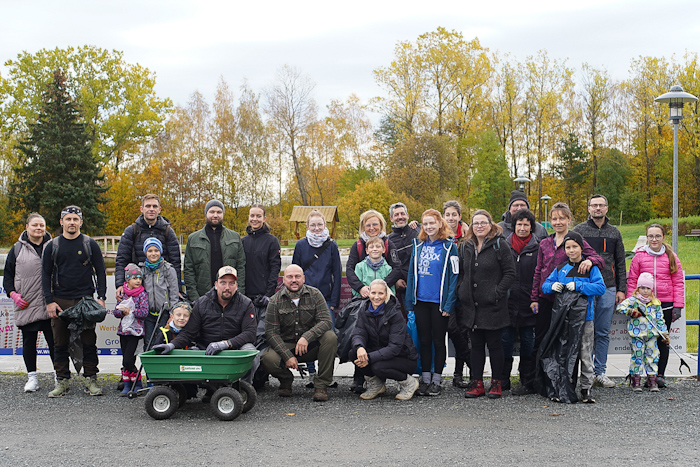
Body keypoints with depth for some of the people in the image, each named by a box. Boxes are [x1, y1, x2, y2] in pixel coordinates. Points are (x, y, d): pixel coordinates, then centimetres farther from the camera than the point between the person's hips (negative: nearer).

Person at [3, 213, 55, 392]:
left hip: (50, 306, -1)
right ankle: (32, 377, 16)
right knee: (29, 342, 7)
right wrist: (13, 294, -4)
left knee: (54, 341, 1)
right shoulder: (17, 249, 7)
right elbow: (8, 275, 11)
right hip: (26, 306, 1)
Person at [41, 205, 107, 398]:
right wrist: (49, 301, -1)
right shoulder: (52, 246, 7)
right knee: (60, 343, 4)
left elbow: (100, 271, 7)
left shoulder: (90, 244, 5)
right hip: (60, 302, 1)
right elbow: (46, 274, 8)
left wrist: (101, 297, -3)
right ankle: (62, 381, 13)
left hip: (85, 300, -1)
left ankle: (91, 380, 8)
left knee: (89, 342, 0)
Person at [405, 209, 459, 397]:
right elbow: (412, 273, 10)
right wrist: (409, 302, 5)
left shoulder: (448, 246, -5)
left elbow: (454, 276, -8)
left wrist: (449, 305, -14)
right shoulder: (418, 245, 8)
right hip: (421, 301, 4)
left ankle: (436, 380, 14)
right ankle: (425, 379, 19)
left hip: (439, 303, -4)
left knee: (438, 341, 6)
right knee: (424, 341, 10)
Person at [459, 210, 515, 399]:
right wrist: (462, 291, 8)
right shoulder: (468, 247, 12)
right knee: (476, 345, 9)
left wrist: (497, 293, -15)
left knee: (494, 344, 3)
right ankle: (477, 383, 15)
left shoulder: (500, 245, -5)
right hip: (471, 306, 5)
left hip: (493, 306, -5)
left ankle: (496, 383, 13)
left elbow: (510, 272, -8)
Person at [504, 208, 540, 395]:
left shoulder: (537, 247, 1)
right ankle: (503, 380, 17)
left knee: (528, 343, 5)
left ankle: (528, 383, 13)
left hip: (528, 304, -2)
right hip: (507, 303, 2)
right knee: (505, 341, 5)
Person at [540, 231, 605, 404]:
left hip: (583, 316, -3)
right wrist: (552, 286, -7)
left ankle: (586, 389, 10)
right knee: (562, 354, 5)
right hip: (562, 316, 3)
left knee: (585, 354, 1)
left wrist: (578, 285, -18)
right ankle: (563, 390, 13)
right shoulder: (560, 268, 12)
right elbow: (545, 284, 15)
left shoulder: (590, 268, 0)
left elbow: (601, 287, -10)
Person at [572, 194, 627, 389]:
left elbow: (620, 263, 15)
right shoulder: (579, 231, 3)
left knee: (603, 333, 6)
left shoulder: (614, 233, 13)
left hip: (608, 289, 3)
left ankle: (600, 372, 13)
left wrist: (621, 289, 8)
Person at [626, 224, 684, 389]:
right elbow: (632, 282, 7)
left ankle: (660, 375, 12)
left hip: (665, 305, 1)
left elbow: (678, 282, 7)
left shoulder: (671, 257, 6)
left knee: (663, 340, 4)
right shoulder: (639, 256, 4)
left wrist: (678, 306, -1)